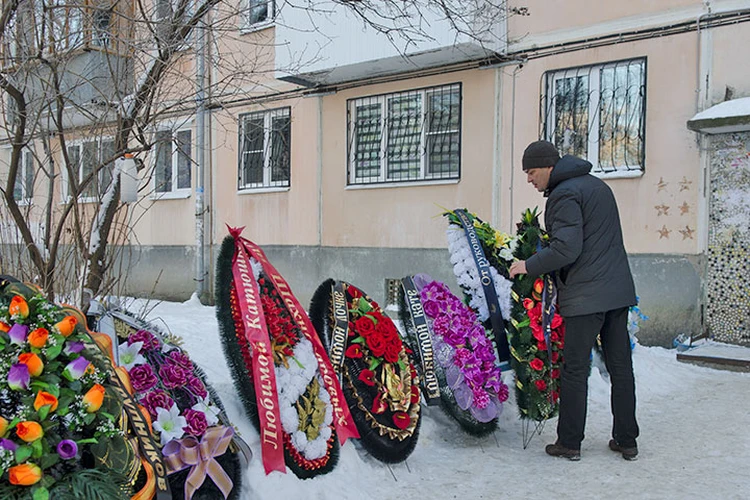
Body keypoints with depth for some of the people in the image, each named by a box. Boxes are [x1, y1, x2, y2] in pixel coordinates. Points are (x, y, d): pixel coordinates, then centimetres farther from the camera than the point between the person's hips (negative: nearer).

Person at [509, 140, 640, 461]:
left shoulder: (565, 194, -12)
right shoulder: (597, 185, 17)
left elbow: (566, 248, -21)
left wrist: (529, 266, -9)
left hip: (586, 295, -9)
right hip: (619, 291, 9)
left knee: (575, 369, 0)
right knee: (621, 366, 12)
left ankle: (569, 443, 8)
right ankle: (626, 441, 20)